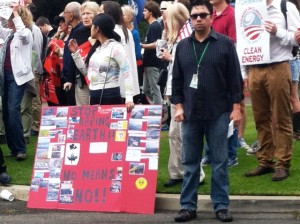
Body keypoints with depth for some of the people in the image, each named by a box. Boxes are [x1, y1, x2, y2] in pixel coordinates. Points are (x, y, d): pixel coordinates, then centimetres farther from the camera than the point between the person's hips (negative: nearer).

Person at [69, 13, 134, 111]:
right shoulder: (96, 48, 14)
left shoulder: (115, 47, -12)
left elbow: (127, 72, -18)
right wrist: (75, 53, 11)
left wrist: (129, 98, -27)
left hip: (110, 96, -8)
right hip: (94, 96, 8)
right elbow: (86, 70, 18)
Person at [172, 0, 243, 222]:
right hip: (190, 113, 2)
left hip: (219, 113, -2)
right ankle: (188, 206, 13)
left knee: (220, 162, 3)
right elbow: (176, 79, 11)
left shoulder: (225, 43, 0)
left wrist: (236, 107, -5)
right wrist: (178, 105, 3)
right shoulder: (183, 46, 8)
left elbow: (235, 77, -1)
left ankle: (221, 206, 10)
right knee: (190, 162, 6)